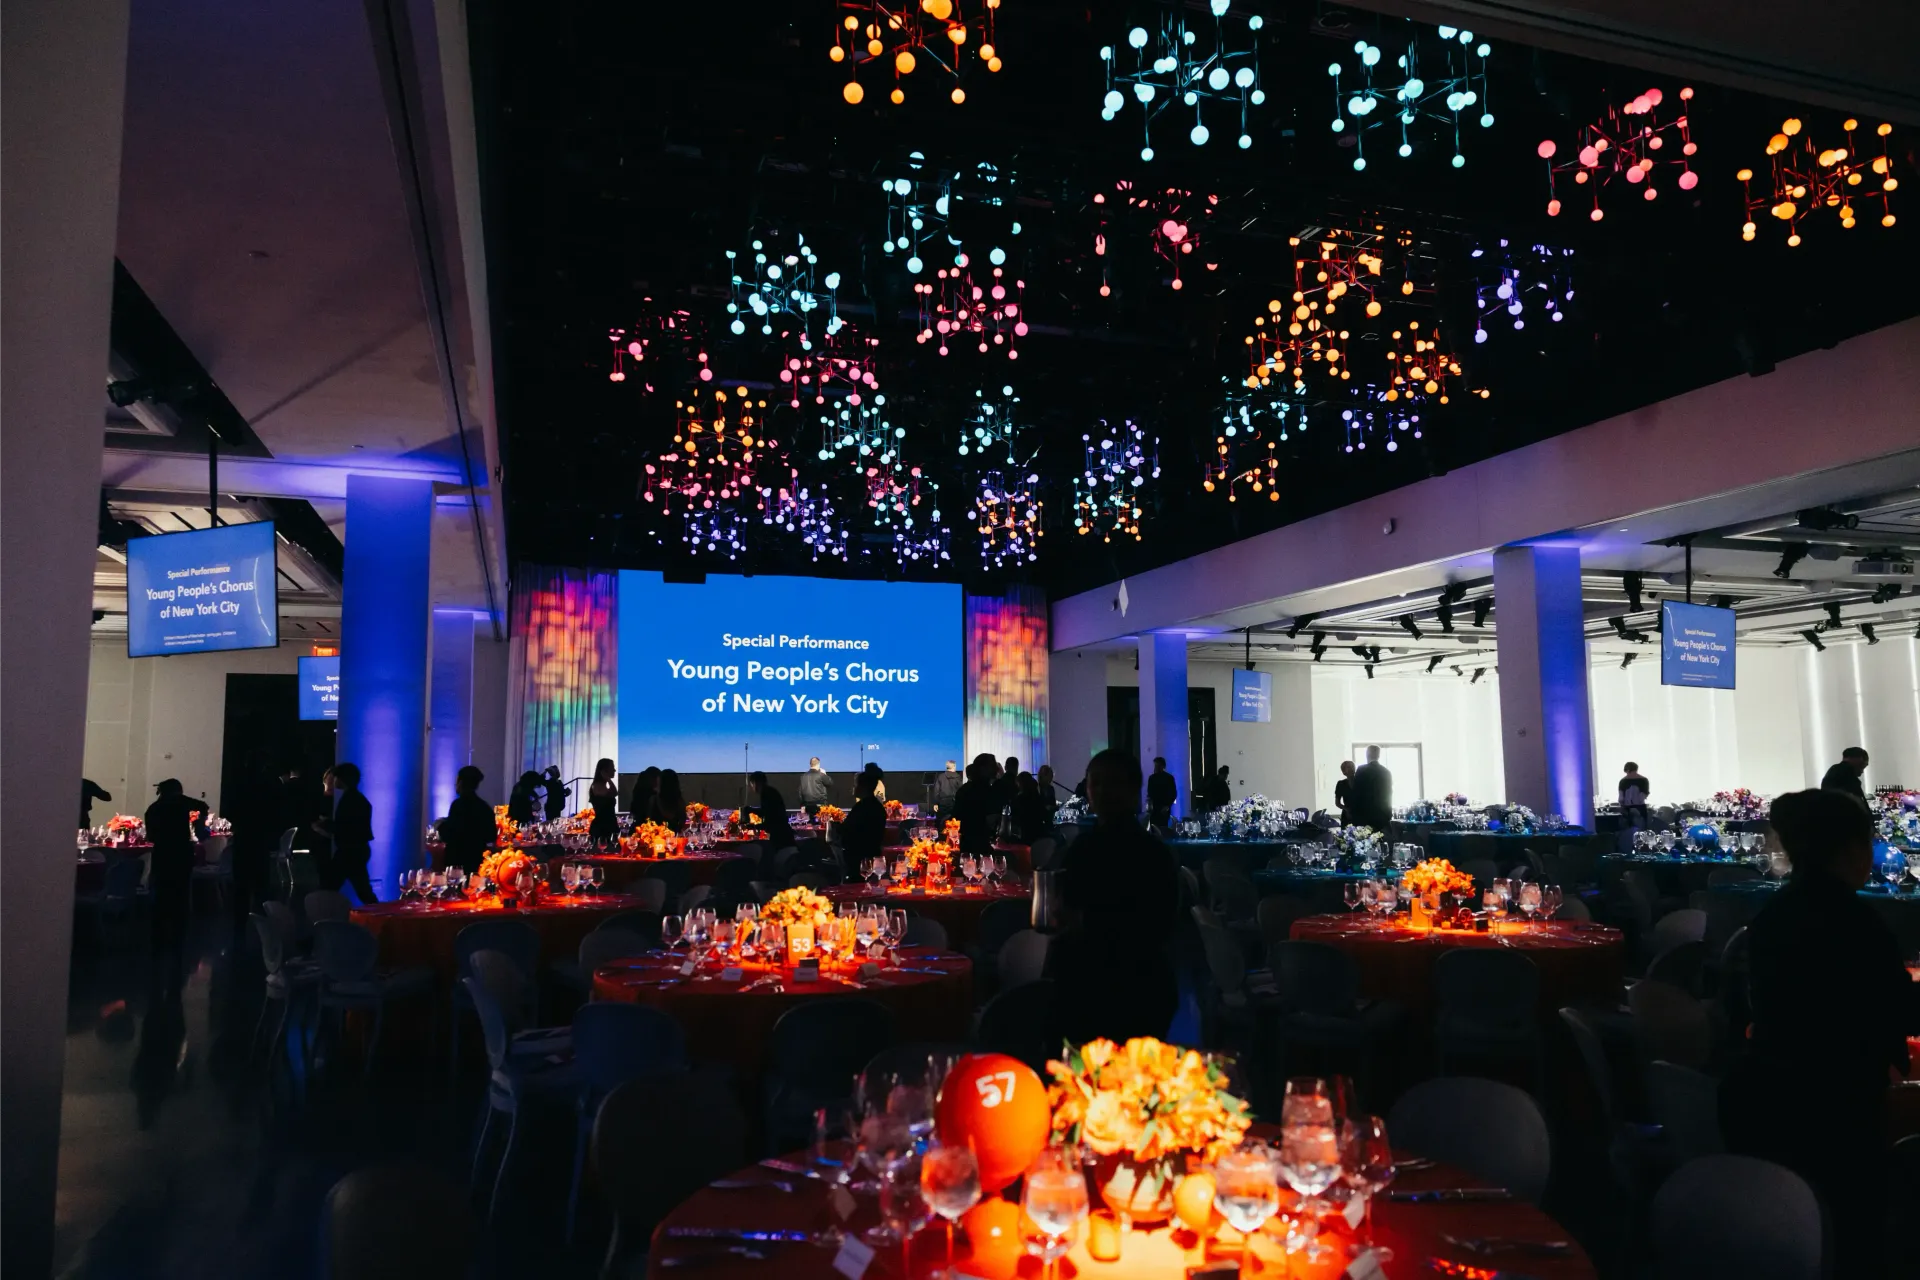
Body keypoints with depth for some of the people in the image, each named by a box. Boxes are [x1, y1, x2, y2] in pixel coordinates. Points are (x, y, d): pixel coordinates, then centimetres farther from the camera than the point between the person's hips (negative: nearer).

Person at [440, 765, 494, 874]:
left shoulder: (458, 804, -12)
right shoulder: (485, 807, 9)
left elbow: (447, 836, -16)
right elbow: (491, 836, 14)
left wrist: (442, 825, 3)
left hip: (458, 862, -7)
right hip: (477, 862, 7)